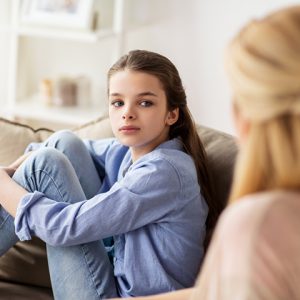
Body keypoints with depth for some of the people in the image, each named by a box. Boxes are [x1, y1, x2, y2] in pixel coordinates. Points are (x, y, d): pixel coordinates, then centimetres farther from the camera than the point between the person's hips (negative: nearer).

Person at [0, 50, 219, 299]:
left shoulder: (164, 171, -23)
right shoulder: (128, 151, 2)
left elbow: (66, 226, -25)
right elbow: (66, 149, 21)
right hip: (116, 274, 8)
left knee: (46, 163, -12)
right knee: (65, 143, 6)